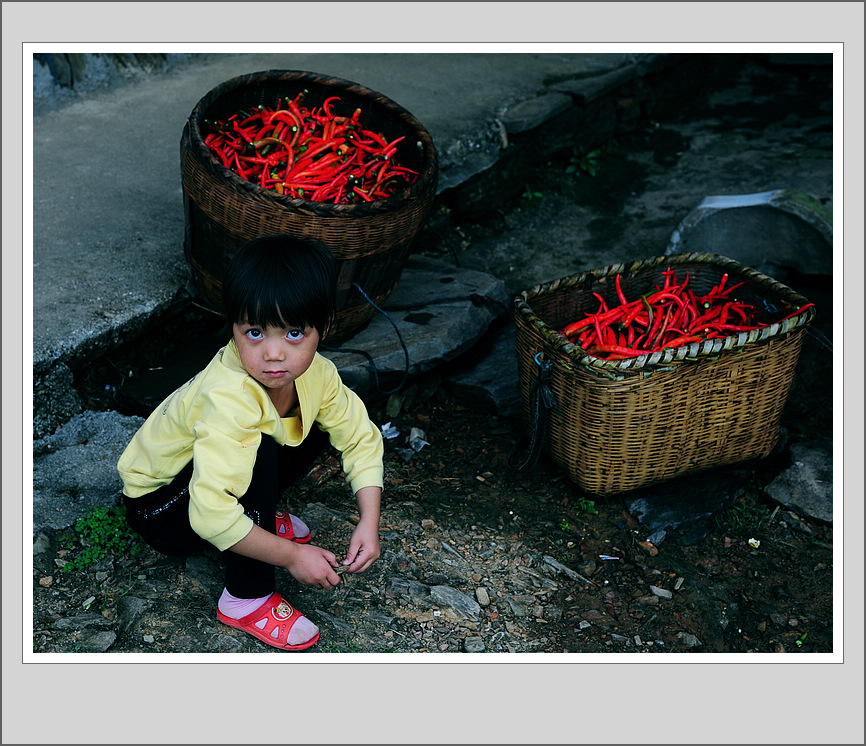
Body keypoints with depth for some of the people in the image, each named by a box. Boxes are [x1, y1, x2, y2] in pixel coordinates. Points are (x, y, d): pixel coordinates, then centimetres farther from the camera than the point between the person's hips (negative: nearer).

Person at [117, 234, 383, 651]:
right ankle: (247, 598, -16)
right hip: (156, 506, -6)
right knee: (258, 454, -34)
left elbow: (361, 437, -6)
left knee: (318, 423, -6)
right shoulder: (228, 399, -39)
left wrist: (369, 523, -17)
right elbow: (211, 515, -43)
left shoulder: (313, 371, -17)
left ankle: (258, 514, 10)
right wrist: (292, 556, -33)